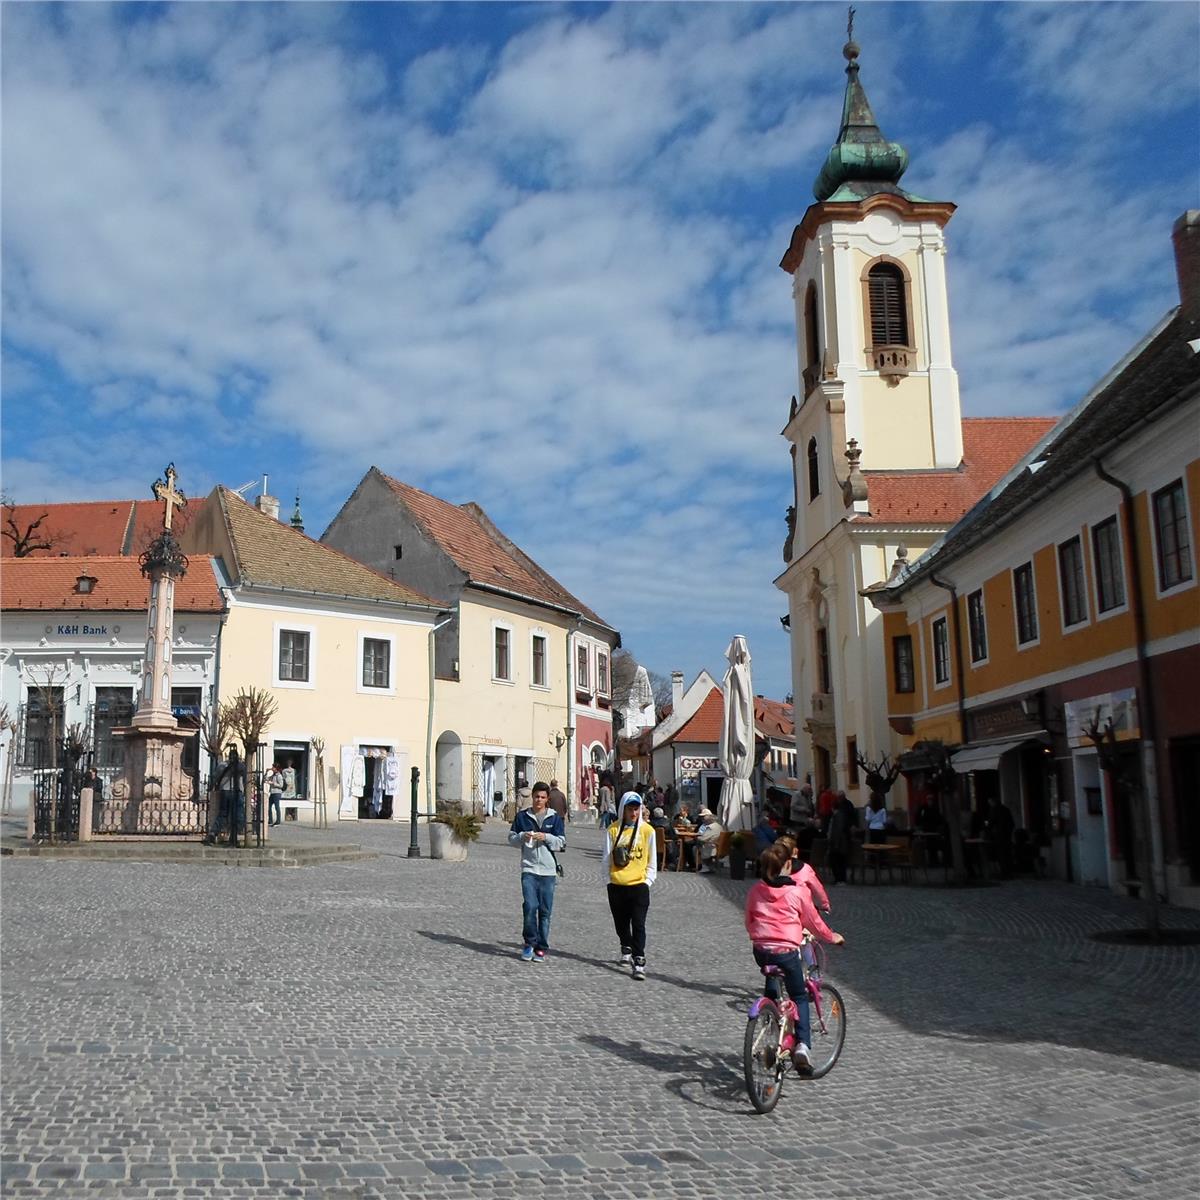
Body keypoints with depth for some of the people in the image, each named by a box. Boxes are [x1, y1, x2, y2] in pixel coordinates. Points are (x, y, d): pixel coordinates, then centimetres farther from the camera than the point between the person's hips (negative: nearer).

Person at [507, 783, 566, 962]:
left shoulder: (555, 818, 5)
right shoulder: (522, 816, 6)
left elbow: (561, 843, 2)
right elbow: (511, 838, 10)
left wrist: (546, 837, -14)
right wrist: (522, 836, -10)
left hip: (548, 870, 1)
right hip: (529, 869, 0)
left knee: (545, 911, 4)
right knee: (530, 906, -13)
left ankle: (541, 948, 14)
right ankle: (529, 942, 6)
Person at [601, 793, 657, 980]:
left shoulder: (647, 830, -2)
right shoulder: (613, 830, 0)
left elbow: (652, 861, 4)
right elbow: (606, 859, 5)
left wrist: (647, 880, -1)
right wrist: (608, 879, 1)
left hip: (639, 885, -2)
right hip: (616, 885, 2)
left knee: (638, 925, -9)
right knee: (621, 923, 16)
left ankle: (639, 963, -8)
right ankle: (626, 950, 41)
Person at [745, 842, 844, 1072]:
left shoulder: (756, 891, 3)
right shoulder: (798, 892, -7)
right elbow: (813, 922, 5)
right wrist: (832, 937, 24)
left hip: (761, 950, 3)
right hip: (787, 951, -3)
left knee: (772, 990, 30)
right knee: (800, 997, 15)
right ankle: (801, 1045, 0)